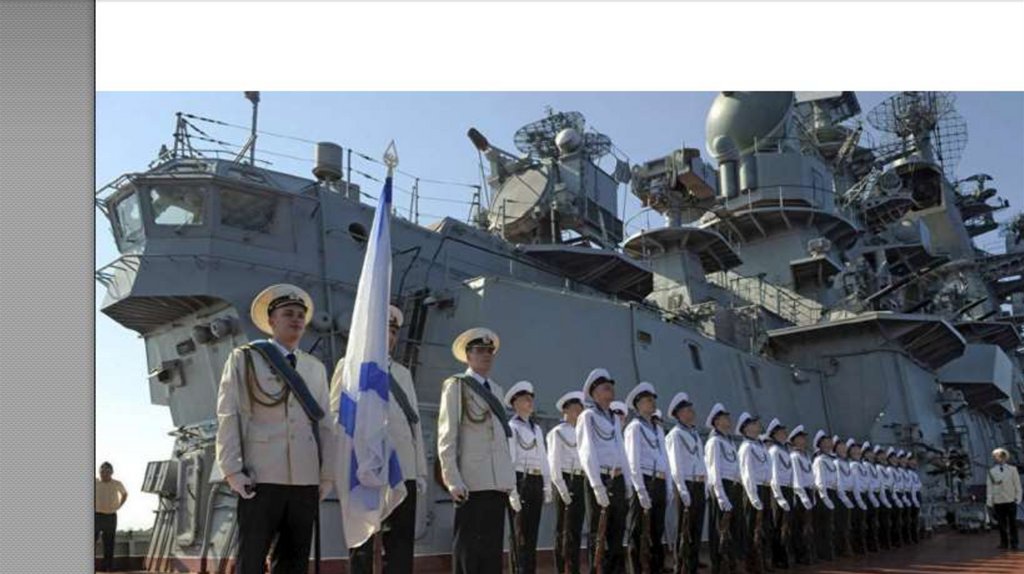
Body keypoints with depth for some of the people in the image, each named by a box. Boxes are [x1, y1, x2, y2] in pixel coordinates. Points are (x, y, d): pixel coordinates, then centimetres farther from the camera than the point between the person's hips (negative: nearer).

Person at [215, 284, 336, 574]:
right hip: (261, 477, -3)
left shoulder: (316, 367, 14)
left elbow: (325, 423, 12)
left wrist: (327, 474, 6)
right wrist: (233, 471, -8)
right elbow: (228, 416, 0)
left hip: (306, 479, 3)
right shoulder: (244, 358, 6)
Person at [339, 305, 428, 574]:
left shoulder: (403, 373, 21)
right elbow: (337, 419, -1)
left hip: (403, 472, 5)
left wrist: (420, 472, 13)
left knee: (401, 548, 5)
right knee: (362, 549, 3)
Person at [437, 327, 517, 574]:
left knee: (493, 547, 8)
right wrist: (453, 479, -15)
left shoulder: (496, 390, 19)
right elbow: (446, 436, -6)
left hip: (498, 482, 6)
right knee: (468, 546, -2)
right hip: (472, 482, -6)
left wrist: (510, 481, 12)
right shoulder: (456, 385, 1)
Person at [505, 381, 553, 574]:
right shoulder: (511, 427, -3)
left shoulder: (537, 428, 19)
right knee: (521, 534, -3)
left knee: (532, 532, 10)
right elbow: (509, 458, -11)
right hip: (520, 480, -7)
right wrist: (512, 489, -18)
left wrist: (547, 486, 13)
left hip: (536, 482, 7)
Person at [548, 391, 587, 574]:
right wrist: (562, 488, -15)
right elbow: (554, 462, -8)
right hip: (566, 480, -6)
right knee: (564, 530, -2)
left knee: (575, 529, 10)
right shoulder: (558, 432, -2)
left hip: (581, 482, 6)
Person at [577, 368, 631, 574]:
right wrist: (597, 485, -19)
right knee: (598, 534, -2)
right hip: (600, 479, -7)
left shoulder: (614, 418, 18)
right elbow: (587, 453, -11)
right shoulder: (588, 416, -2)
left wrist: (627, 481, 14)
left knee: (617, 532, 9)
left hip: (617, 479, 7)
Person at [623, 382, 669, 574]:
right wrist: (641, 490, -18)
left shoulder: (657, 428, 20)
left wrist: (667, 487, 11)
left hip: (659, 484, 8)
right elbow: (633, 461, -11)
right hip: (644, 482, -8)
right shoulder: (635, 427, -4)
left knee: (656, 531, 11)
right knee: (639, 533, -2)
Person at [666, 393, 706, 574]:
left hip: (699, 486, 8)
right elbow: (676, 466, -14)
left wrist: (703, 489, 15)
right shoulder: (676, 434, -7)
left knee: (696, 531, 11)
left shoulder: (695, 433, 19)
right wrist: (683, 491, -20)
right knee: (686, 532, -2)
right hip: (687, 486, -8)